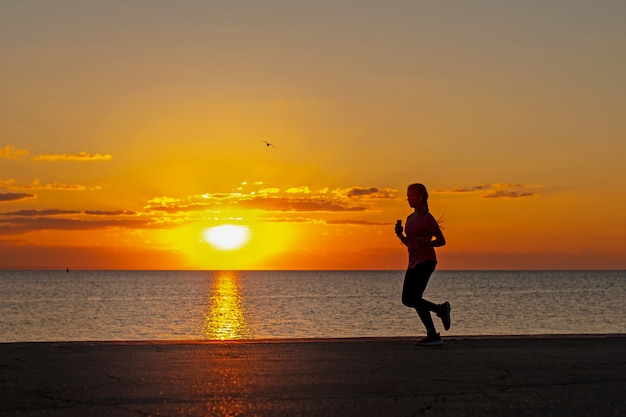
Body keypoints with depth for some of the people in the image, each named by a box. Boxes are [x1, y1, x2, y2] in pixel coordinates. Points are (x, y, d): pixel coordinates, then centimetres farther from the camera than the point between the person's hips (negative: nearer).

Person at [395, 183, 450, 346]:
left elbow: (442, 241, -4)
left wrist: (427, 243, -22)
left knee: (414, 299, -13)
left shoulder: (429, 218, -10)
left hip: (426, 261, -8)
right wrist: (399, 234, 1)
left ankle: (433, 335, -2)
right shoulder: (410, 218, 13)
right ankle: (441, 309, 18)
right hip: (414, 262, 8)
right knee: (407, 300, 6)